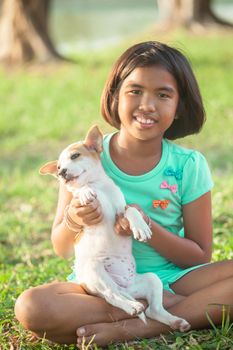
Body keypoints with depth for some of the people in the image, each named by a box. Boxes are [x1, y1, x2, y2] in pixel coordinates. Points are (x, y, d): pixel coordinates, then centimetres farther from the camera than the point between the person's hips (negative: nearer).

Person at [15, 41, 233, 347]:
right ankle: (168, 309, -20)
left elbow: (200, 256, 0)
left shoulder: (188, 166, -2)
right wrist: (74, 221, -21)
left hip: (169, 279, 0)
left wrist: (149, 229, -18)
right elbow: (62, 249, 3)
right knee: (30, 307, -30)